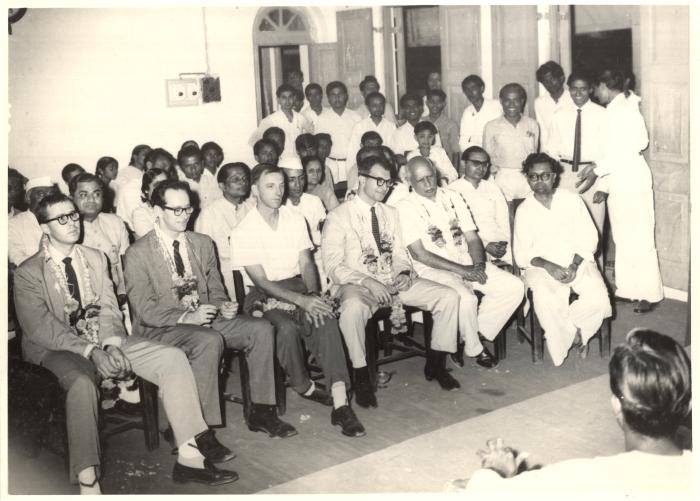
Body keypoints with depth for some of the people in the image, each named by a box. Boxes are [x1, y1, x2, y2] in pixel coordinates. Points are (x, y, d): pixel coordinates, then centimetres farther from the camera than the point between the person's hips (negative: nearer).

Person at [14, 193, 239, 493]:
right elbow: (41, 329, -13)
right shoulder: (27, 274, -3)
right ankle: (88, 484, -34)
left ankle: (189, 456, -17)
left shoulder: (95, 259, 13)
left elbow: (108, 310, 7)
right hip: (59, 349, -5)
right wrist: (91, 352, -22)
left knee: (173, 358, -15)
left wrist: (112, 346, -13)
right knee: (81, 382, -39)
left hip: (107, 343, 5)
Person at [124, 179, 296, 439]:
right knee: (209, 340, -36)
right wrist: (186, 317, -25)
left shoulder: (203, 244, 13)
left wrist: (223, 306, -7)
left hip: (203, 319, 6)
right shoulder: (138, 253, -6)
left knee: (261, 329, -14)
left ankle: (261, 412, -8)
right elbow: (144, 309, -12)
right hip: (160, 329, -6)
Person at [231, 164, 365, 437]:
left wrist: (312, 295, -16)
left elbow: (306, 264, 6)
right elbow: (260, 280, -12)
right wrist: (301, 300, -24)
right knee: (287, 328, -35)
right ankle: (305, 388, -7)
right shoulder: (243, 231, -7)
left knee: (325, 318, -29)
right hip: (264, 294, -3)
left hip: (298, 286, 3)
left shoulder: (295, 218, 8)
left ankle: (340, 402, -36)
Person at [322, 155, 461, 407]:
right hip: (357, 284, -6)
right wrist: (368, 283, -23)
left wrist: (404, 273, -7)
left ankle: (435, 364, 6)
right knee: (353, 307, -41)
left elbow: (400, 252, 17)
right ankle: (361, 378, -23)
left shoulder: (391, 213, 16)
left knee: (449, 296, -9)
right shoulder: (338, 217, -4)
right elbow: (333, 266, -11)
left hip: (395, 281, 6)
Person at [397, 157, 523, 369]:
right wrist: (461, 270, -17)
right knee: (466, 298, -33)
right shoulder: (407, 207, -6)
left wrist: (479, 265, -12)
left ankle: (475, 332, 2)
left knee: (514, 287, -10)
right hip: (433, 269, -6)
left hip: (467, 263, 6)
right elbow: (419, 254, -12)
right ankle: (474, 348, -5)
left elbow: (472, 238, 10)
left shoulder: (452, 197, 11)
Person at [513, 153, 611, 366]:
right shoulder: (524, 210, 5)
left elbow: (588, 238, 3)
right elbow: (522, 254, 0)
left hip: (577, 263, 1)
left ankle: (569, 325, 1)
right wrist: (547, 266, -19)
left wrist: (574, 265, -14)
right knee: (545, 299, -34)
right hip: (541, 267, -1)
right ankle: (574, 333, -10)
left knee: (598, 299, -26)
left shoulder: (572, 200, 6)